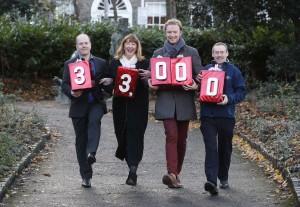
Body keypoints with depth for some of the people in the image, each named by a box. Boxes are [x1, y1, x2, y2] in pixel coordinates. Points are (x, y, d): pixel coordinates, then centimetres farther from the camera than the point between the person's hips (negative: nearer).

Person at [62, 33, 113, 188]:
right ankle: (86, 176, 8)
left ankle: (91, 153, -42)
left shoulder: (101, 63, 13)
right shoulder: (69, 64, 8)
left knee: (94, 120, -34)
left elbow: (107, 84, 16)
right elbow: (64, 85, 3)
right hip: (79, 105, 0)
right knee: (81, 140, 1)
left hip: (96, 102, 0)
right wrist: (71, 93, -18)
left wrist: (107, 82, -7)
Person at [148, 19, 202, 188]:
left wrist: (195, 85, -16)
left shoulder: (191, 52, 8)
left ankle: (176, 173, 20)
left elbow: (199, 76, 5)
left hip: (184, 101, 1)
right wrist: (151, 84, -5)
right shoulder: (158, 53, 13)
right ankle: (172, 174, -25)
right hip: (166, 100, -1)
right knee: (172, 136, -16)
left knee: (182, 139, 7)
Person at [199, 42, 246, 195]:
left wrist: (229, 99, -16)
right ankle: (211, 180, -21)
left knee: (225, 148, 12)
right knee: (211, 148, -12)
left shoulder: (233, 71, 5)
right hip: (207, 115, 0)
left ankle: (223, 178, 30)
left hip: (226, 115, 0)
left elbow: (241, 92, 1)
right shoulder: (205, 70, 9)